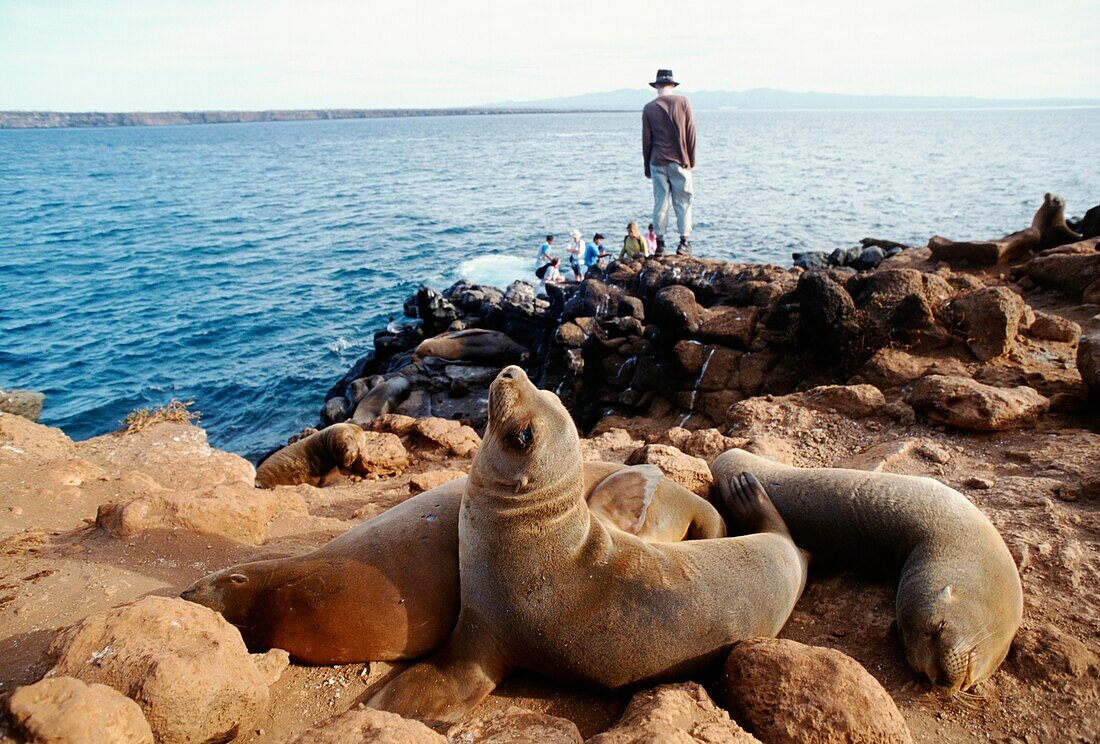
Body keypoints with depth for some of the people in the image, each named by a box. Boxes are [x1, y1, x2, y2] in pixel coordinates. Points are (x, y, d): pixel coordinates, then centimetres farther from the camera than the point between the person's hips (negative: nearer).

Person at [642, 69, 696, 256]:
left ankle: (660, 243, 5)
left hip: (657, 162, 1)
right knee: (683, 201, 5)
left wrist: (647, 168, 12)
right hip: (680, 161, -1)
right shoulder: (682, 102, 0)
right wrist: (691, 160, 10)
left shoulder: (649, 108, 1)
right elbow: (690, 133, 1)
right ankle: (684, 241, 0)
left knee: (660, 202, 5)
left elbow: (646, 140, 4)